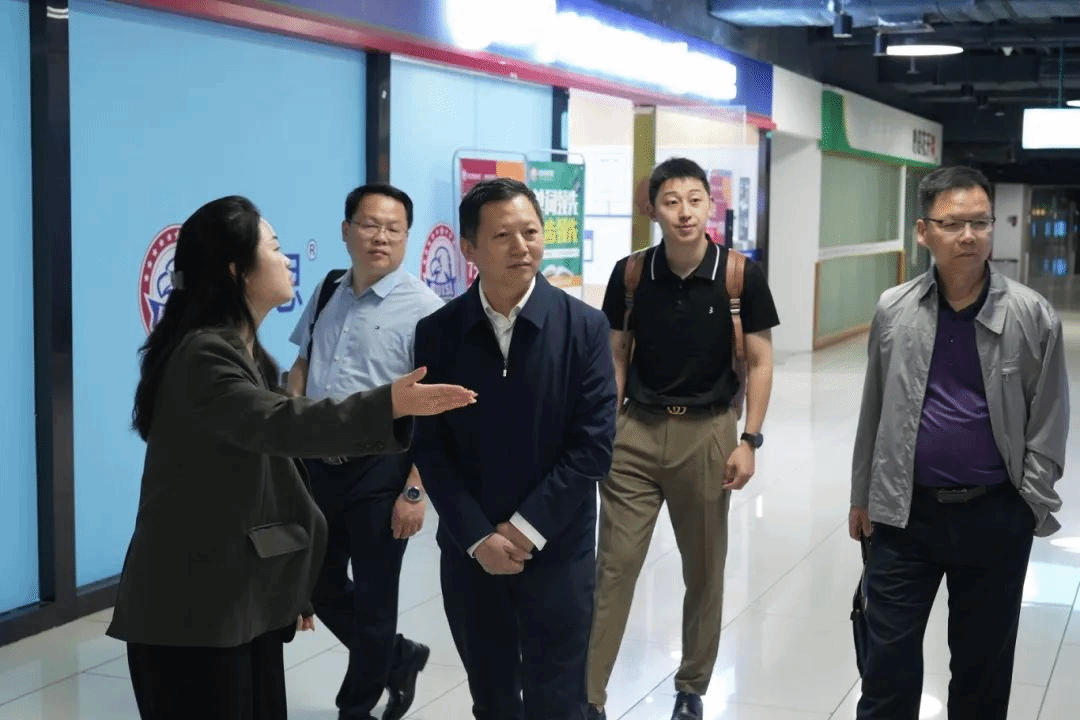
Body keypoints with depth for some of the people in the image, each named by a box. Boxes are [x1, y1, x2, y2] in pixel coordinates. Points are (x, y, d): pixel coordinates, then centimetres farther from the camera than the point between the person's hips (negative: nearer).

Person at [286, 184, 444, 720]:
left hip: (381, 470, -6)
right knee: (320, 584, 16)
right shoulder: (327, 294, 6)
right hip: (319, 464, 6)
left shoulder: (422, 308, -13)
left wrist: (414, 490, -19)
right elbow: (302, 366, 17)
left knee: (373, 599, 8)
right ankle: (397, 658, 40)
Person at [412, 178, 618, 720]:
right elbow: (429, 448, -2)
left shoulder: (584, 327, -5)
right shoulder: (437, 332, -1)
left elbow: (594, 444, -9)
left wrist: (526, 529, -13)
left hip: (558, 552, -2)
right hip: (468, 553, 2)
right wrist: (479, 537, -11)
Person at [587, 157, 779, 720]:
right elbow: (616, 357, 5)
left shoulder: (742, 276, -7)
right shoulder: (630, 273, -2)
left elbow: (759, 363, -2)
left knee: (704, 570, 11)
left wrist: (749, 440, -8)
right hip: (636, 431, 1)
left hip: (707, 432, 0)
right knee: (614, 566, 0)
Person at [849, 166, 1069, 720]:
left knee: (983, 663, 14)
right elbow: (873, 412, 7)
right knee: (888, 665, 5)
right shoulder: (893, 311, -2)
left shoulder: (1031, 315, -7)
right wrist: (862, 497, 10)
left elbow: (1048, 423, -2)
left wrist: (1029, 509, -6)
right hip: (904, 514, 1)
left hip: (996, 518, -1)